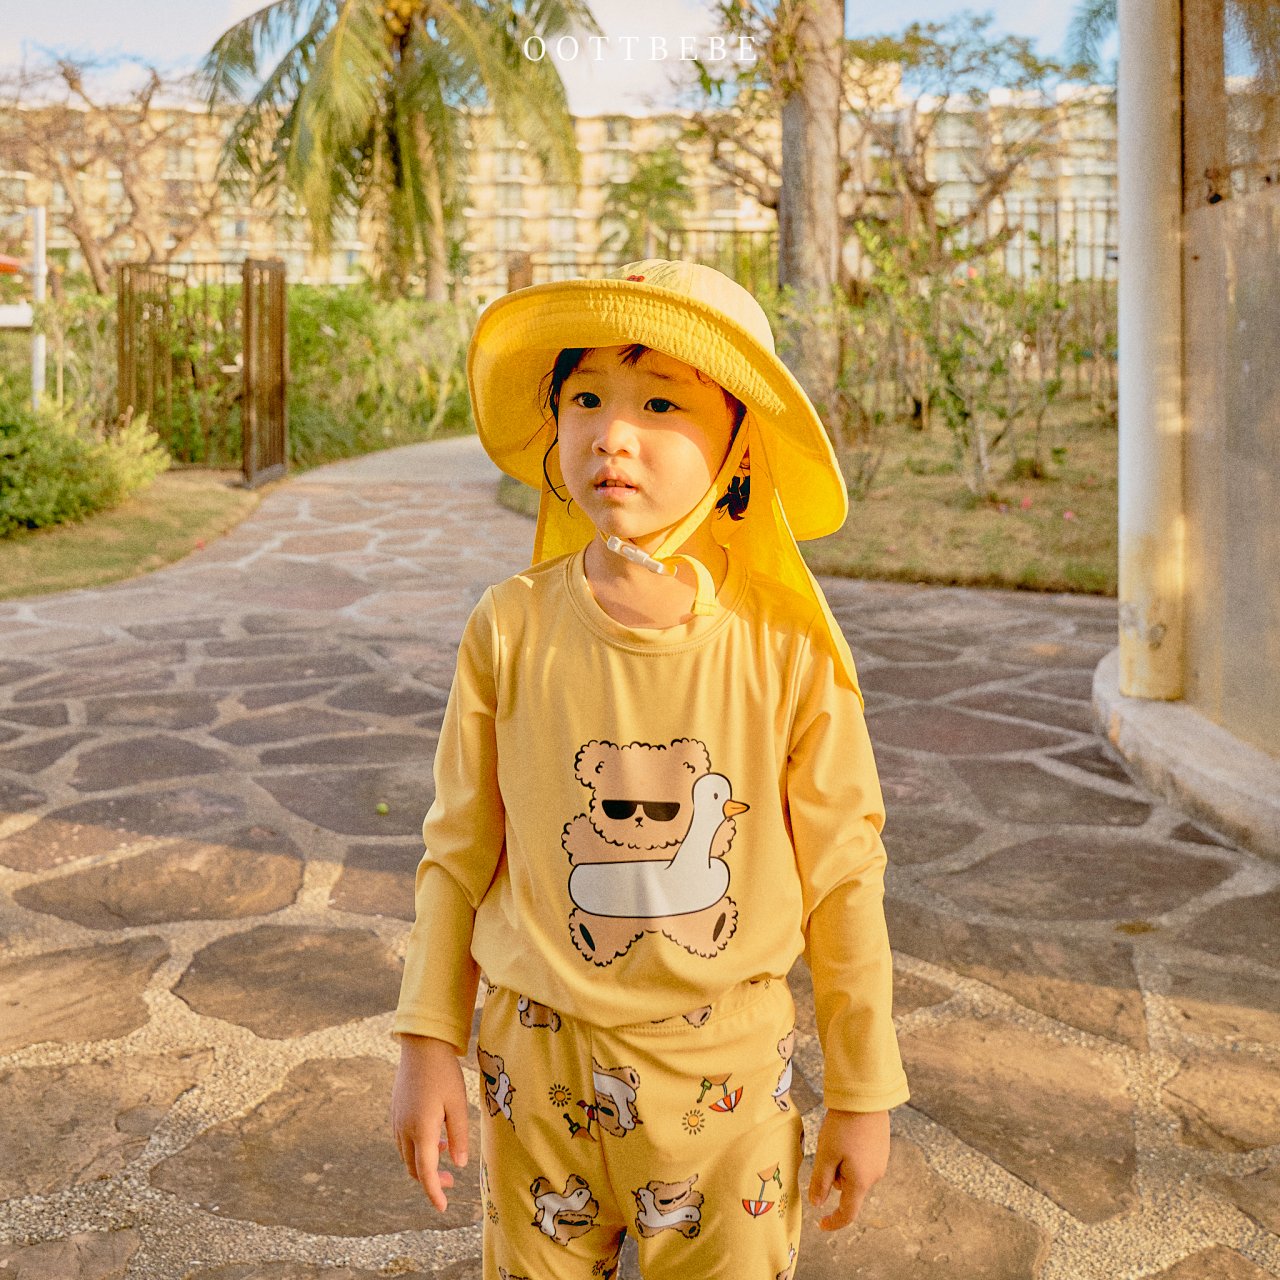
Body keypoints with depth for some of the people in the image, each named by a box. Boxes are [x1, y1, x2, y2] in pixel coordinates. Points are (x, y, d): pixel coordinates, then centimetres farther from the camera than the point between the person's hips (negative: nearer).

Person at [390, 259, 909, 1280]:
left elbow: (843, 873, -4)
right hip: (540, 1060, 1)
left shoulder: (786, 645, -12)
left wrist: (864, 1093, 2)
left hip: (725, 1070, -1)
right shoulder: (512, 630, -9)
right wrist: (429, 1043, 2)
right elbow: (460, 853, 1)